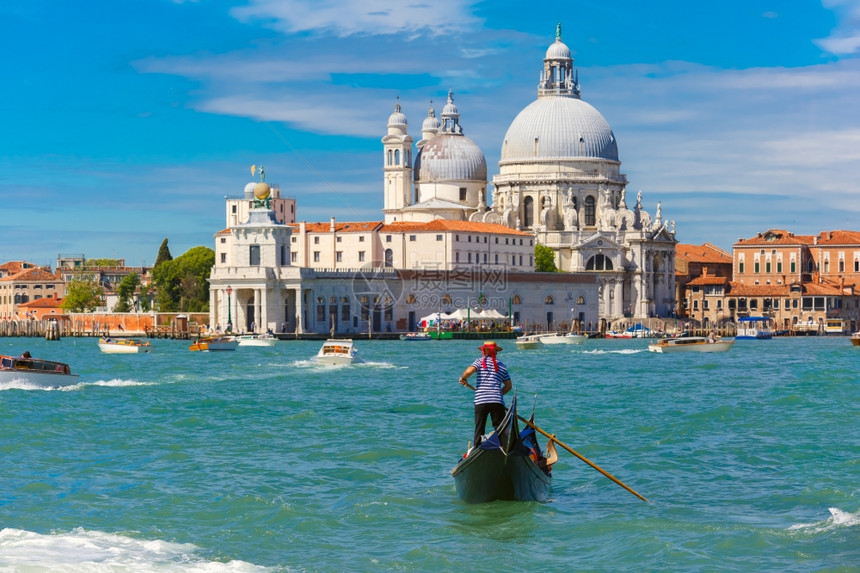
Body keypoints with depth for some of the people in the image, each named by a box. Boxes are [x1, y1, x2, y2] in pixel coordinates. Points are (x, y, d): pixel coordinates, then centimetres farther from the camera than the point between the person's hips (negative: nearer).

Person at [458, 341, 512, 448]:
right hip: (497, 401, 2)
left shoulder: (480, 362, 4)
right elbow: (509, 386, 18)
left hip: (480, 401, -2)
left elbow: (469, 371, -15)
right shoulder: (502, 366, 14)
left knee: (479, 429, 5)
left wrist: (463, 379, 5)